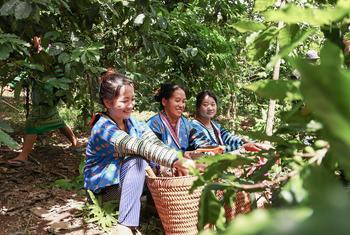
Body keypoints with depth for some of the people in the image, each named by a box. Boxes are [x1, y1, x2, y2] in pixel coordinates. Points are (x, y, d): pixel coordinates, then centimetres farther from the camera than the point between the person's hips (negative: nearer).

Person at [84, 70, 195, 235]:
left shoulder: (132, 122, -1)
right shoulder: (104, 127, -25)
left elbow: (154, 143, -15)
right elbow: (139, 147, -39)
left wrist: (175, 162, -33)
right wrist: (175, 161, -49)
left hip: (125, 178, 7)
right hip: (103, 185, -7)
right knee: (138, 161, -33)